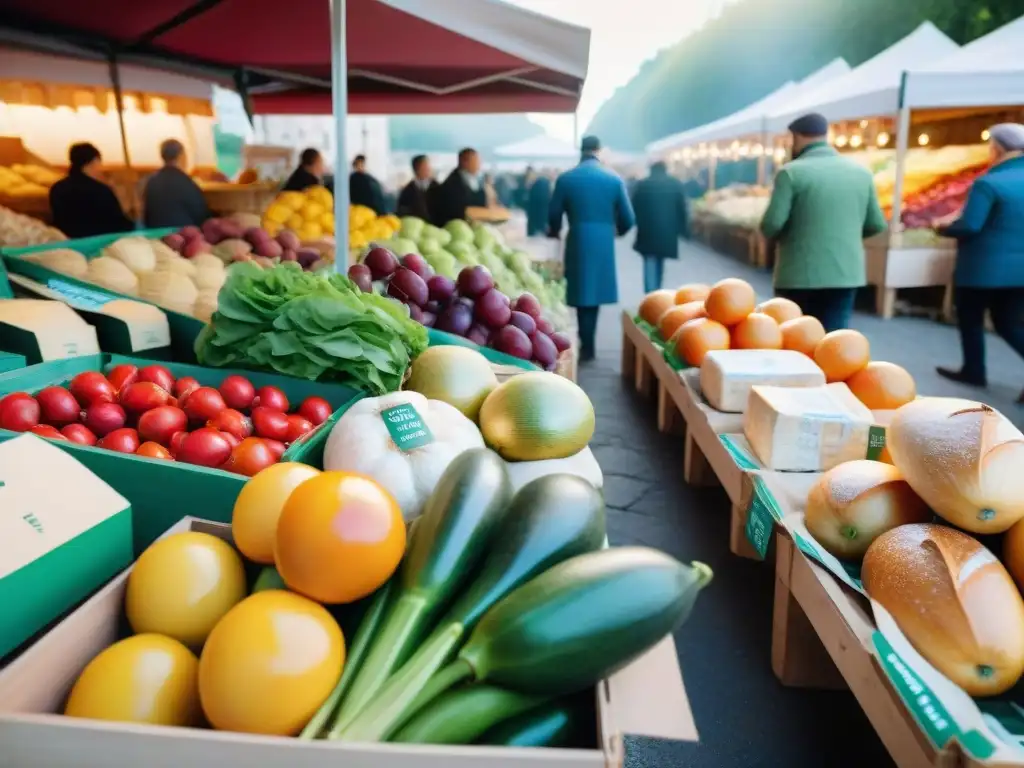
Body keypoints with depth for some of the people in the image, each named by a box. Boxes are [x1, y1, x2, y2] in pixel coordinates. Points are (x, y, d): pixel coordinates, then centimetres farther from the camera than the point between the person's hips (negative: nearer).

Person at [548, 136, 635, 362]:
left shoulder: (565, 179, -2)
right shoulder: (614, 179, 0)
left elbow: (554, 216, 3)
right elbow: (628, 219, 1)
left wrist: (554, 232, 25)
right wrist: (617, 231, 24)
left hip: (578, 243, -1)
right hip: (604, 244, 1)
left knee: (582, 295, 9)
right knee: (594, 292, 13)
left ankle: (586, 346, 8)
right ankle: (588, 346, 17)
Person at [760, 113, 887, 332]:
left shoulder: (791, 172, -8)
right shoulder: (861, 172, 7)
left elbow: (772, 224, -14)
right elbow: (876, 224, 11)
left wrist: (774, 238, 8)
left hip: (800, 275, -4)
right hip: (846, 273, 4)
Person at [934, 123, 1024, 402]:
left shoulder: (988, 183, -18)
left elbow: (969, 226, -21)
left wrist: (943, 228, -3)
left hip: (983, 267, -7)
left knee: (970, 320, 12)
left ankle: (973, 371, 22)